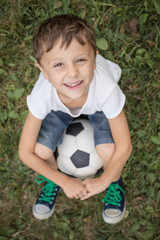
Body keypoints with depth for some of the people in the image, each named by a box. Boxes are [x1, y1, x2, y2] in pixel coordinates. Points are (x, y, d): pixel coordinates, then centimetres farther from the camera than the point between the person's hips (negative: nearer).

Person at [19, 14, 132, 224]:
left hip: (98, 104, -1)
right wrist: (65, 182, -16)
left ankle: (114, 183, 13)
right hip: (60, 105, 1)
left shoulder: (106, 89, -43)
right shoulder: (42, 95, -39)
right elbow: (26, 153, -24)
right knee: (41, 149, -18)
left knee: (107, 150, -25)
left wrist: (102, 182, -15)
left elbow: (124, 147, -28)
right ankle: (53, 181, 19)